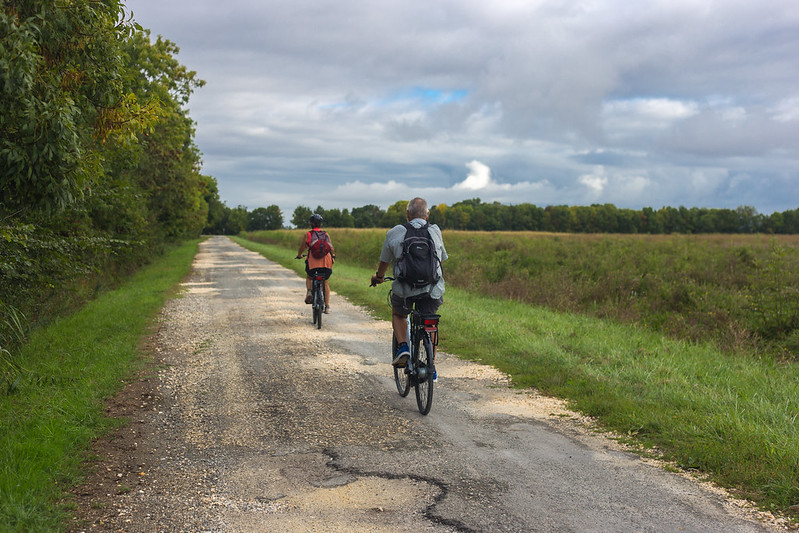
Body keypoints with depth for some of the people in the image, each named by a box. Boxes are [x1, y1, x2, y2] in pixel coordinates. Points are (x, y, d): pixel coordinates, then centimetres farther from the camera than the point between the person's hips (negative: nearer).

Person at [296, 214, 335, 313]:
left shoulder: (307, 234, 10)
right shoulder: (326, 234, 16)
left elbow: (302, 247, 18)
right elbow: (331, 247, 21)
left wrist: (299, 255, 38)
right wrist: (333, 256, 39)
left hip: (313, 260, -2)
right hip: (326, 260, 2)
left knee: (309, 278, 25)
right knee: (325, 283, 18)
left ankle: (309, 292, -5)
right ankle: (327, 306, 12)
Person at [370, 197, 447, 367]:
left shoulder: (395, 233, 3)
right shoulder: (436, 231, 9)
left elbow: (384, 260, 16)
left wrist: (379, 276, 38)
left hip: (404, 289, -1)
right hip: (433, 289, 1)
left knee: (398, 314, 28)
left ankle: (402, 346, 5)